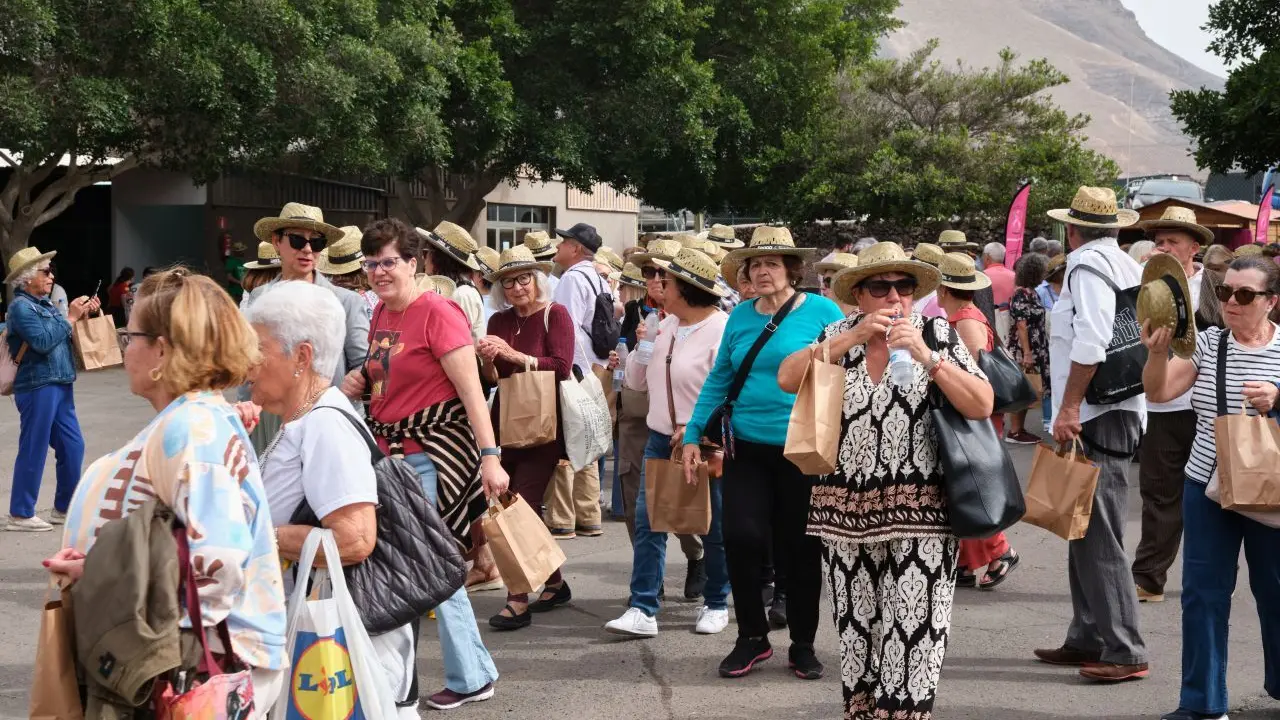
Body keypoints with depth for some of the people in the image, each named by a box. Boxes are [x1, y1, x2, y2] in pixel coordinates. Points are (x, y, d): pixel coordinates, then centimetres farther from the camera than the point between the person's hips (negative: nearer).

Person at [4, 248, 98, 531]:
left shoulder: (44, 304, 15)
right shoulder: (21, 306, -11)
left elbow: (65, 337, 20)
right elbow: (43, 342, -21)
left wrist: (84, 315, 8)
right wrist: (70, 317, -14)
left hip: (60, 386, 9)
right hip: (38, 387, -9)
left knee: (72, 446, 11)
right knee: (33, 451, -4)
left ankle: (64, 508, 21)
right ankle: (20, 514, 4)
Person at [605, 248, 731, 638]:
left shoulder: (721, 329, -12)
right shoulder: (665, 326, 10)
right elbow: (637, 380, 14)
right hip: (661, 438, 6)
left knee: (712, 529, 7)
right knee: (646, 521, -5)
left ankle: (716, 604, 23)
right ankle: (644, 609, -6)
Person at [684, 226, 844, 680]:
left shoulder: (821, 312, -6)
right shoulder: (740, 317, 6)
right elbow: (719, 379, 10)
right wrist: (694, 435, 6)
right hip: (747, 448, 3)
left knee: (800, 547, 7)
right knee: (742, 539, -6)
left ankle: (803, 645, 22)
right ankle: (752, 638, 13)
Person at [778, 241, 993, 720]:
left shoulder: (936, 334, 1)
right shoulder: (839, 335, 8)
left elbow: (981, 406, -7)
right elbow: (787, 379, -5)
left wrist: (926, 356, -17)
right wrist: (851, 338, -11)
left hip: (919, 516, -3)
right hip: (846, 512, 3)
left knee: (911, 634, -6)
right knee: (855, 630, 10)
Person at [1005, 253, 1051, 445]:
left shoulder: (1031, 292, 12)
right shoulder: (1022, 294, -16)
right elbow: (1021, 325, -20)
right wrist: (1027, 353, -23)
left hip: (1033, 350, 9)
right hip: (1022, 350, -9)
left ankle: (1020, 429, 16)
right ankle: (1014, 432, 0)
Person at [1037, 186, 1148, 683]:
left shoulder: (1087, 264, -10)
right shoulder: (1128, 266, 16)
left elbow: (1090, 342, -22)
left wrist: (1069, 407, -20)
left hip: (1094, 418, -10)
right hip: (1121, 412, 10)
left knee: (1098, 537, -10)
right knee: (1086, 531, 15)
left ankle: (1125, 652, -10)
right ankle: (1088, 639, 22)